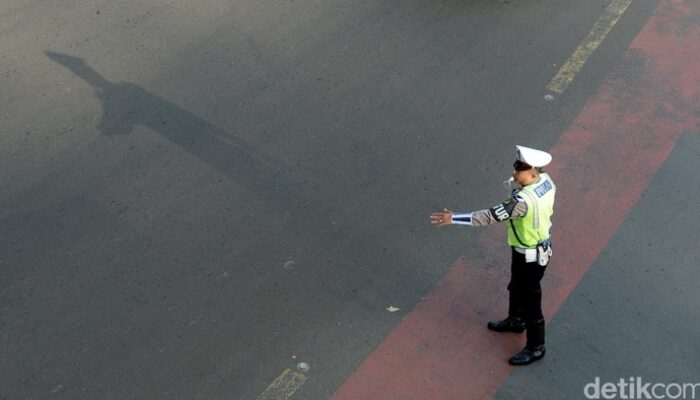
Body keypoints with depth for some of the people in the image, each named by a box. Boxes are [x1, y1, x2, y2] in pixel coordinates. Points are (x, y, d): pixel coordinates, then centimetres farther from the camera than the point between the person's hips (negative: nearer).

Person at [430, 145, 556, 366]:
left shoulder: (524, 200, -38)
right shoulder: (546, 180, -11)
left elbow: (491, 215, -38)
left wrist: (454, 219, -35)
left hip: (530, 255, -9)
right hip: (540, 246, 9)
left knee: (530, 299, 9)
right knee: (516, 288, 30)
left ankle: (536, 348, 28)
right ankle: (515, 321, 55)